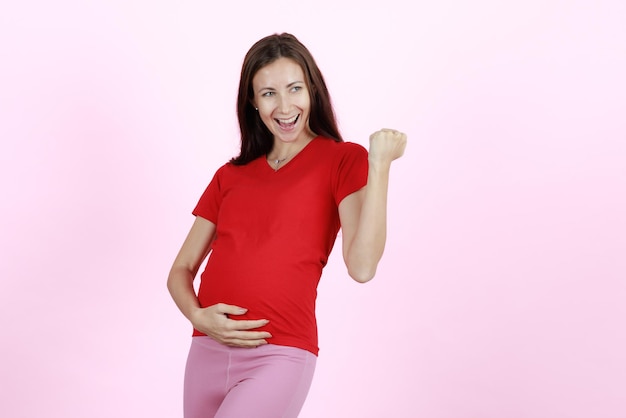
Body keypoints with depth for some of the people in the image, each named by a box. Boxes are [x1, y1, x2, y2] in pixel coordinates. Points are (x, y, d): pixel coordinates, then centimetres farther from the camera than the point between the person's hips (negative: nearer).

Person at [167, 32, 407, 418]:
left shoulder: (342, 159, 0)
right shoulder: (230, 176, 13)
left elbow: (362, 266, -14)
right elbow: (181, 270, 13)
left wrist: (380, 164, -17)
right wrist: (198, 316, -7)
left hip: (280, 357, -5)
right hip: (208, 352, 5)